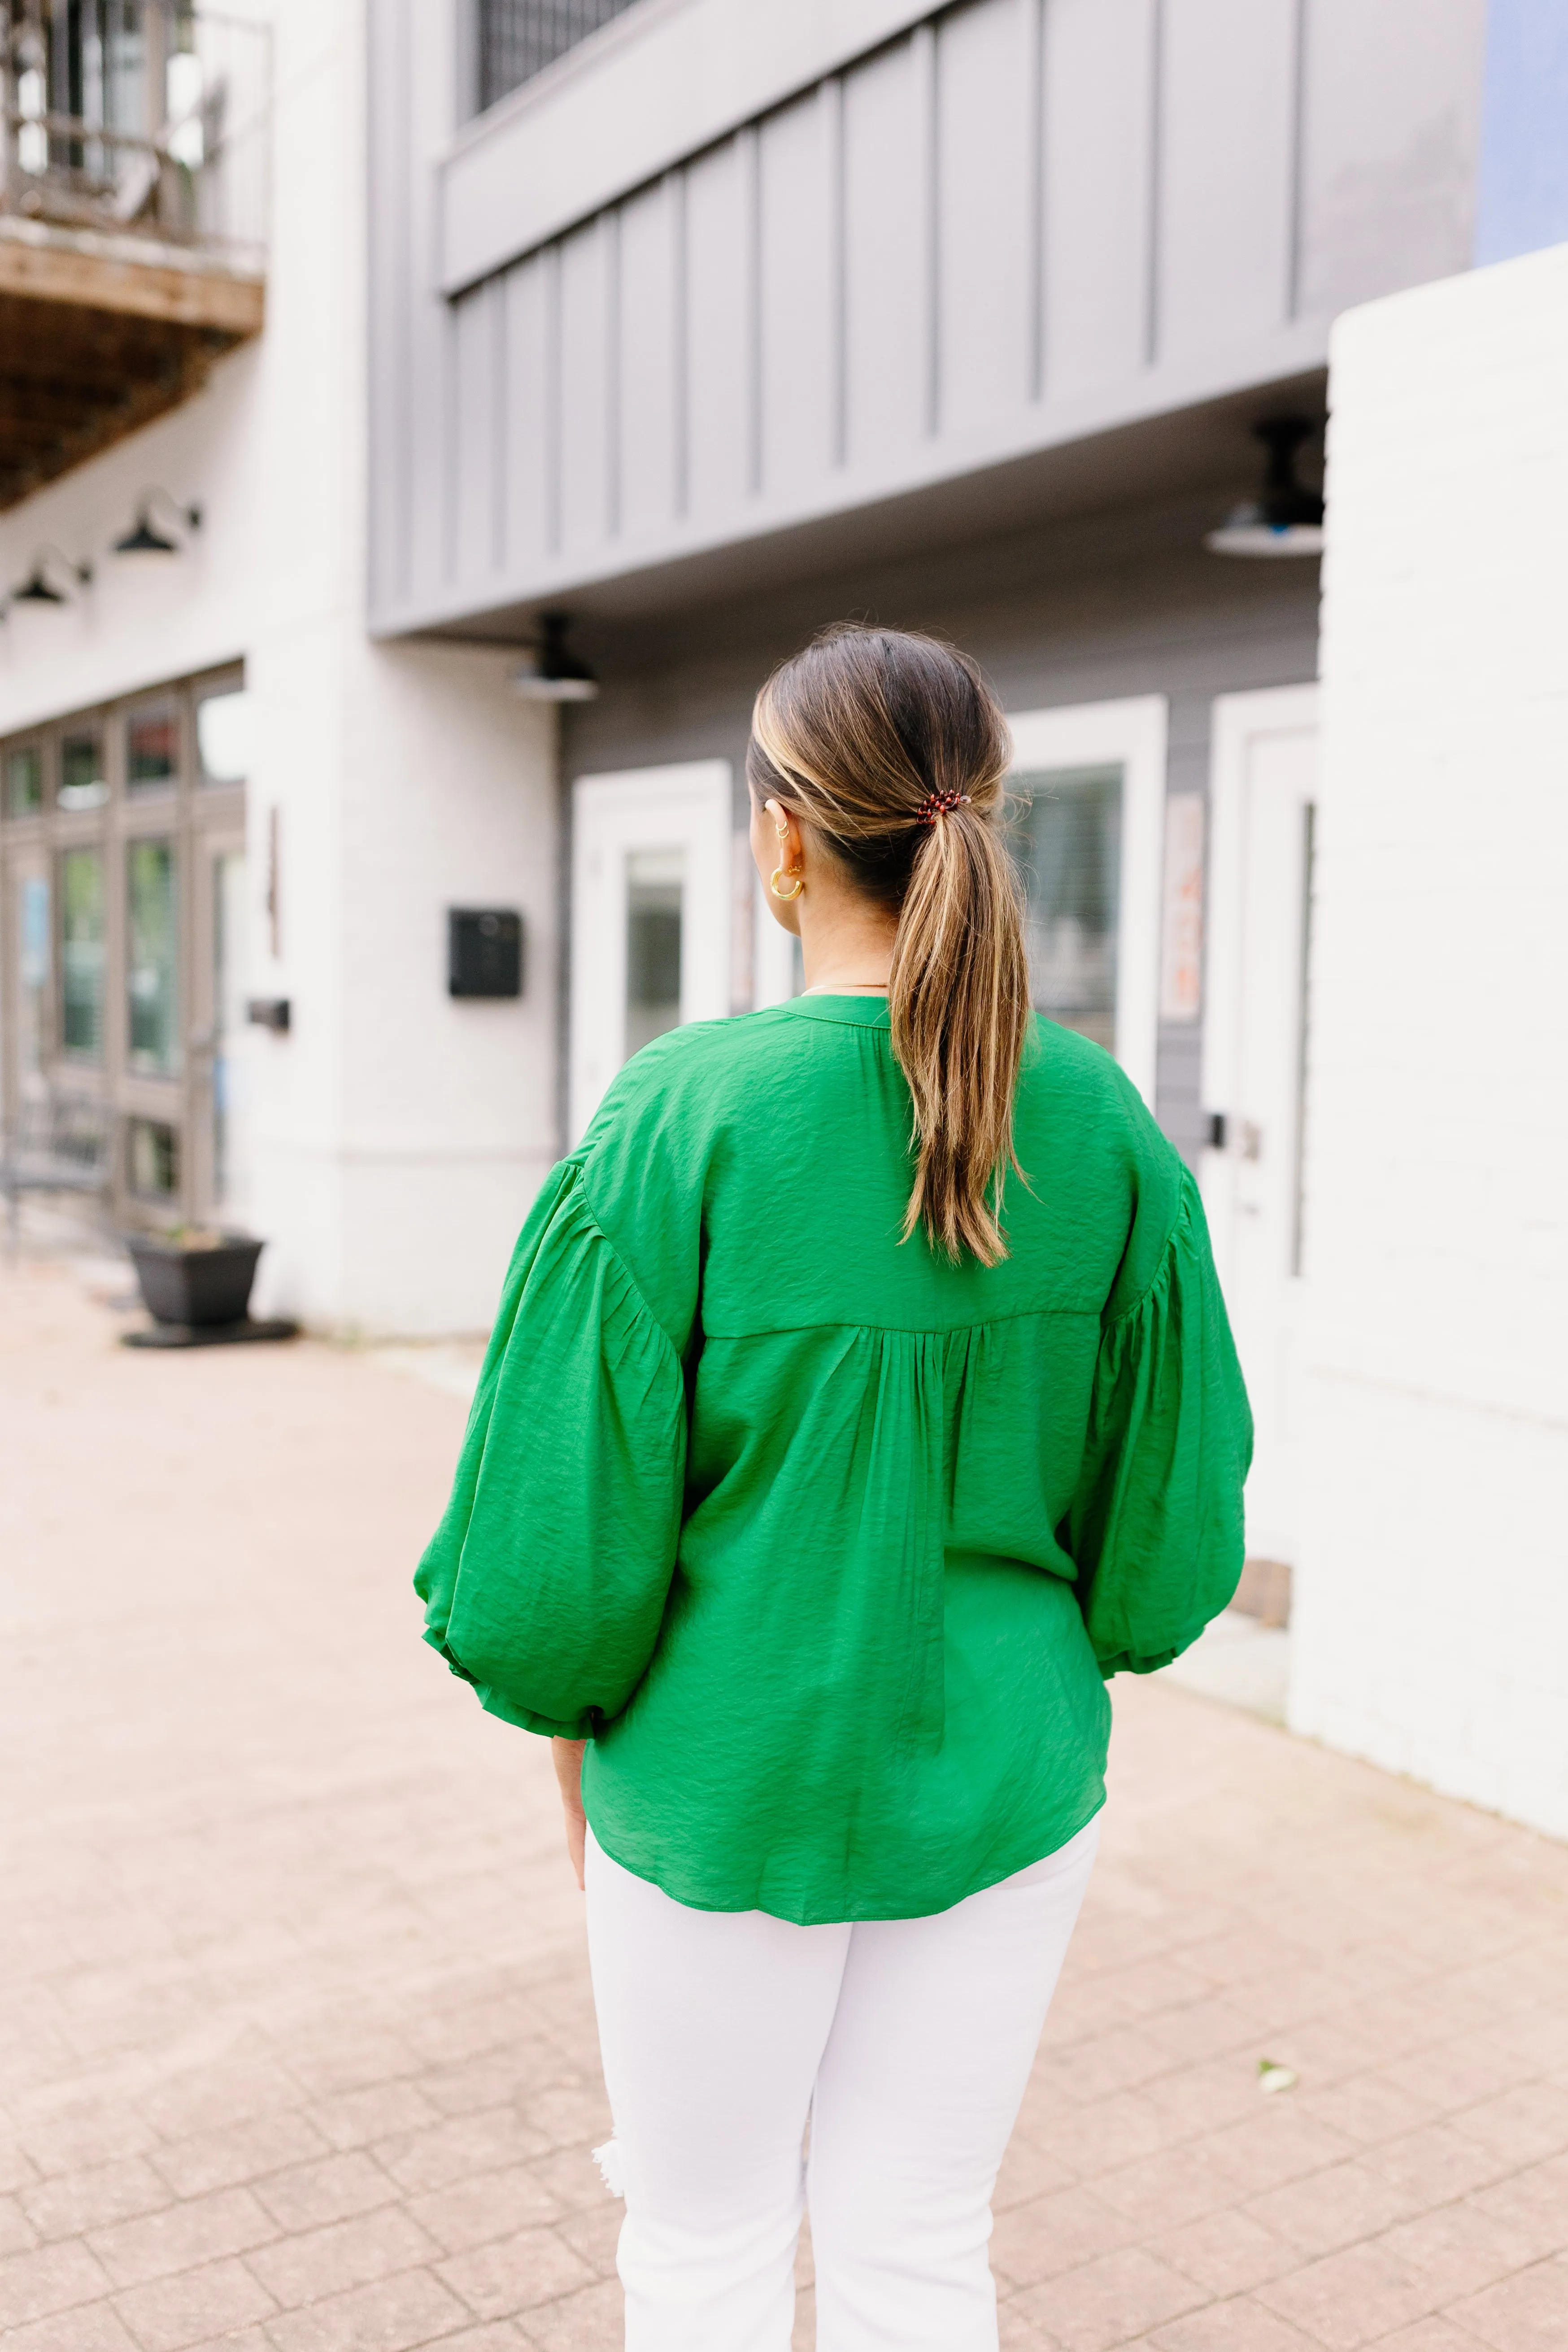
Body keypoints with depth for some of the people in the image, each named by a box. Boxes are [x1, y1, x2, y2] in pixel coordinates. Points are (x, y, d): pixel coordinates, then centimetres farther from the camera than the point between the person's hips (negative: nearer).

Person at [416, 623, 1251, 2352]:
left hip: (726, 1786, -3)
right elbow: (1174, 1515, -2)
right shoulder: (1102, 1125, -9)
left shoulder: (681, 1119, -20)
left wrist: (562, 1704, 4)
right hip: (1005, 1782, 3)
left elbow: (562, 1528, -16)